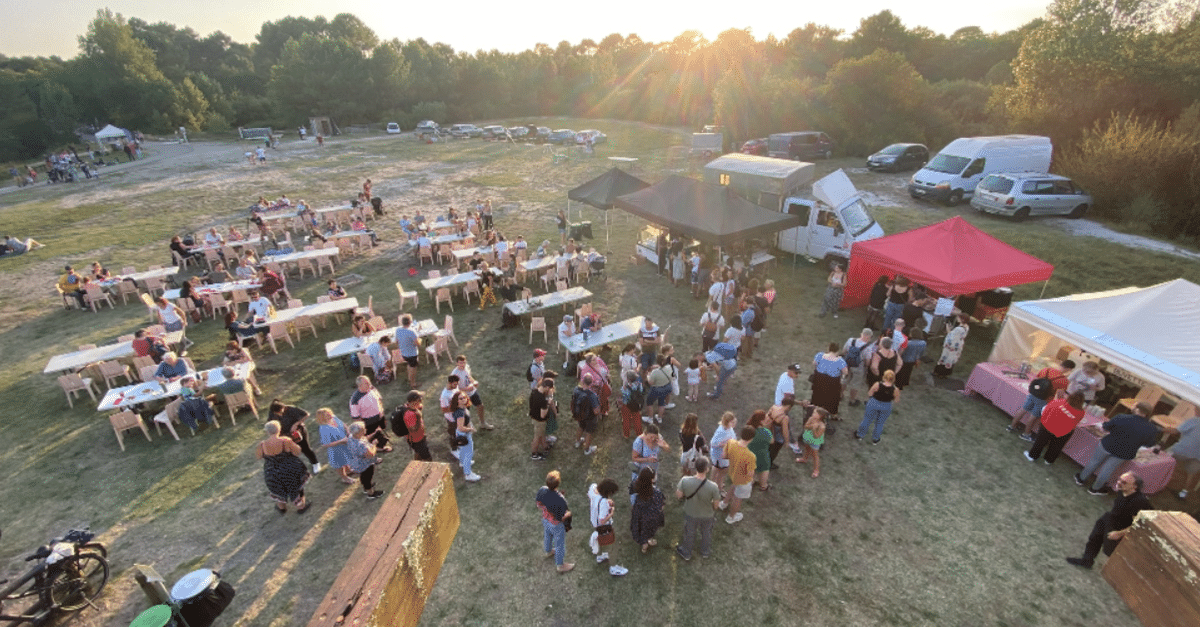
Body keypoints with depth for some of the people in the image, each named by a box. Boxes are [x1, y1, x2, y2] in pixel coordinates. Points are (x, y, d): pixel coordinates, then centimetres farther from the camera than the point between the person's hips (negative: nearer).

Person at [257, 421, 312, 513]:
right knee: (295, 489, 22)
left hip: (273, 476, 2)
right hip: (290, 473, -2)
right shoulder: (286, 441, -29)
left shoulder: (262, 445, -22)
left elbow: (258, 456, -3)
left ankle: (281, 508, 52)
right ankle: (301, 507, 41)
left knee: (278, 489, 30)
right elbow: (297, 452, -18)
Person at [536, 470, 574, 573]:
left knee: (547, 536, 34)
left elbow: (538, 503, -6)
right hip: (557, 525, -5)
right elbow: (563, 517, -30)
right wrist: (569, 512, -12)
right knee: (560, 544, 20)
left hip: (545, 520, 6)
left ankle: (548, 551, 63)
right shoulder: (560, 500, -42)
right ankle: (561, 565, 43)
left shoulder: (542, 490, -26)